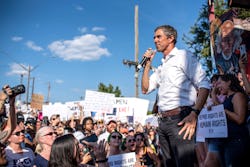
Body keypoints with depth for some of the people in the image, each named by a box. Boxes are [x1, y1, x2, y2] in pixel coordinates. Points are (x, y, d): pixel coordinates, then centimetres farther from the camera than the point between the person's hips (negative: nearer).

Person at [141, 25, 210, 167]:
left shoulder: (183, 56, -1)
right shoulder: (161, 67, 22)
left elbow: (204, 85, -9)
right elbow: (145, 89, 21)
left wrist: (194, 113, -20)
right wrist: (148, 64, 14)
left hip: (180, 119, -7)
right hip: (163, 121, 8)